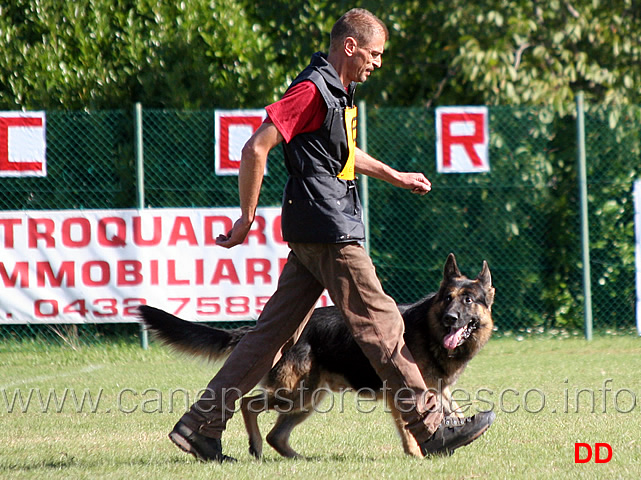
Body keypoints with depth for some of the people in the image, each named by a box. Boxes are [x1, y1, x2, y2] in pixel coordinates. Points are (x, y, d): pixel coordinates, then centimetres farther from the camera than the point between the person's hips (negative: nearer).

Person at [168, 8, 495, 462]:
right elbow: (256, 148, -18)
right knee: (380, 323, -5)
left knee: (276, 331, 8)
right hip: (327, 231, -10)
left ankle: (201, 425, 7)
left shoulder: (340, 91, 18)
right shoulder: (312, 90, -14)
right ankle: (432, 427, 0)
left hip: (314, 234, 10)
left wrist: (395, 176, 38)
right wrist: (248, 216, -13)